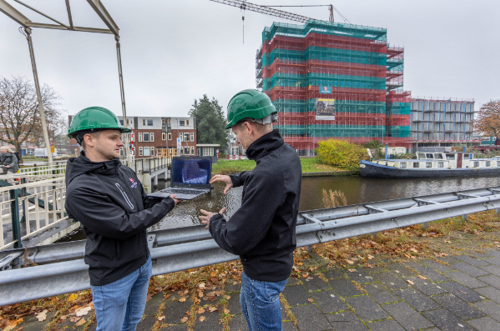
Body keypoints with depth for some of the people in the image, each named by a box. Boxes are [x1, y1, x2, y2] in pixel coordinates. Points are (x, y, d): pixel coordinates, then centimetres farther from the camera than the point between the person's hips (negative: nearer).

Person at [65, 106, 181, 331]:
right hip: (112, 276, -6)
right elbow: (124, 226, -27)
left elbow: (145, 203, 7)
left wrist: (172, 195, -10)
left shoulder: (126, 173, -2)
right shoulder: (80, 190, -25)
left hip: (142, 261, 7)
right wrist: (167, 205, -21)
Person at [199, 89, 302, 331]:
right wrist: (236, 179, 10)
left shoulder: (267, 174, -37)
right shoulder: (287, 153, -8)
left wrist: (215, 222, -11)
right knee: (247, 304, 34)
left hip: (264, 271, -8)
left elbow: (236, 241, -31)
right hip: (278, 258, 9)